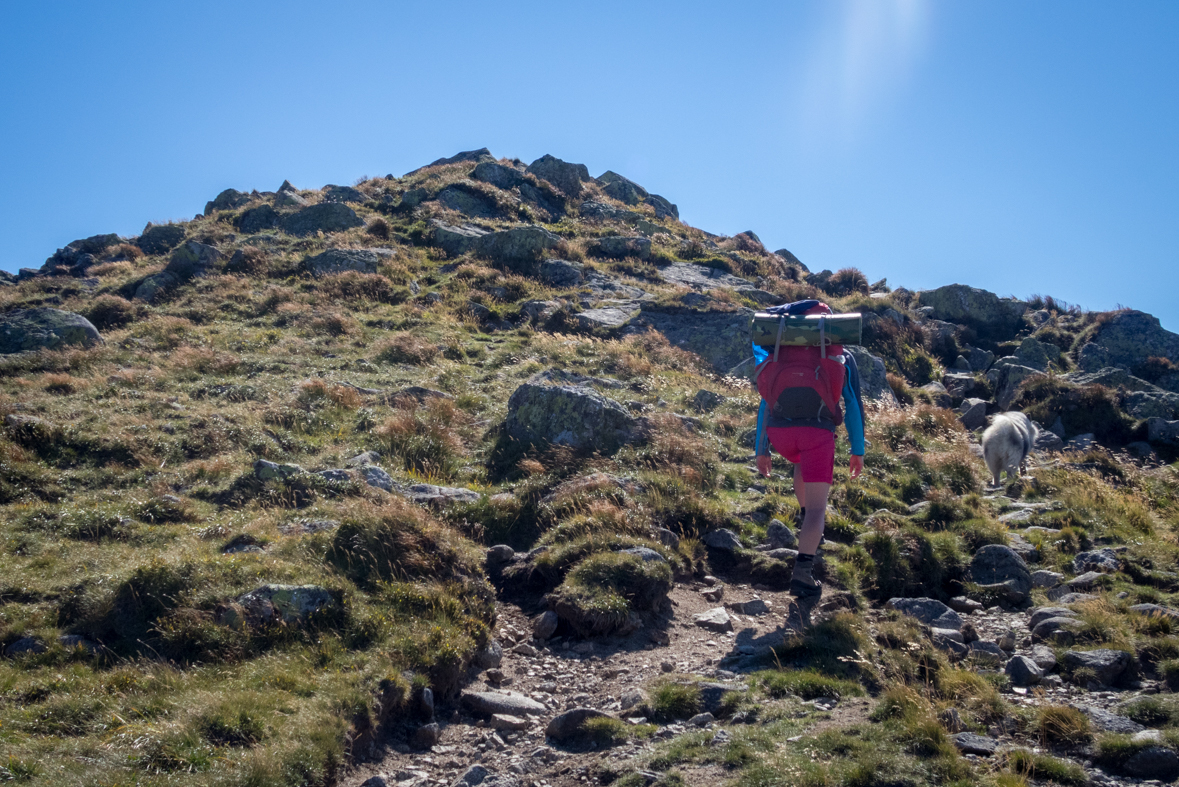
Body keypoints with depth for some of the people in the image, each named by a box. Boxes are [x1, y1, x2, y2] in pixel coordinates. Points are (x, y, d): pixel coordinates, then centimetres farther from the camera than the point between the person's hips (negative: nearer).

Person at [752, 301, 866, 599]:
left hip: (779, 430, 3)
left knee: (803, 463, 39)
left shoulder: (781, 356, 24)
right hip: (817, 430, -3)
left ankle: (806, 516, 39)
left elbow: (765, 404, 20)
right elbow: (854, 405, 13)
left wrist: (761, 450, 21)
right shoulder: (841, 358, 19)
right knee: (817, 506, -1)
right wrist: (858, 451, 15)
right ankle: (802, 573, -16)